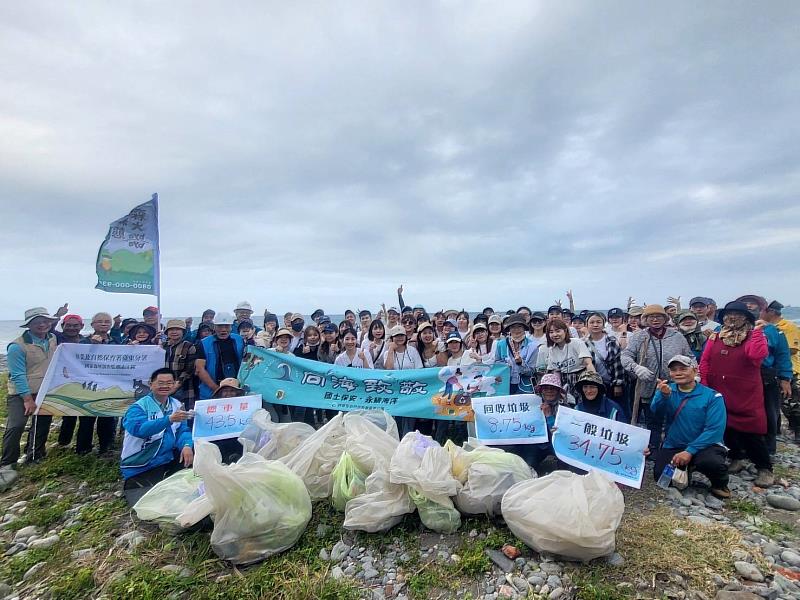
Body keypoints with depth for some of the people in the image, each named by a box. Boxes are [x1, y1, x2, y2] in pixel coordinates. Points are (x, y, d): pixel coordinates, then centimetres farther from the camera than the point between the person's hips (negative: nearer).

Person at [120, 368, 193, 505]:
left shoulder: (177, 405, 4)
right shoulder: (138, 407, -12)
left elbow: (183, 430, -1)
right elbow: (139, 429, -31)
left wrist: (187, 446, -23)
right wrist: (169, 419, -46)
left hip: (168, 462, 5)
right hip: (140, 469, -5)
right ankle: (131, 487, 17)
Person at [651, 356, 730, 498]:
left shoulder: (712, 396, -8)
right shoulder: (666, 390, 2)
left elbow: (714, 430, -16)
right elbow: (656, 411, -17)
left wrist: (690, 451, -24)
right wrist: (664, 395, -39)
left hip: (704, 446, -3)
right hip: (672, 446, 3)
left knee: (712, 462, -34)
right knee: (661, 476, -15)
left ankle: (720, 484, 2)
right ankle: (683, 471, 20)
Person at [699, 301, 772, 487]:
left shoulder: (754, 336, -3)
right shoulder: (715, 338, 5)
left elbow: (757, 355, -25)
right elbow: (705, 362, 4)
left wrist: (757, 331, -20)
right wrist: (704, 386, -1)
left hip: (747, 397, -3)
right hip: (720, 395, 3)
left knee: (752, 432, 0)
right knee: (727, 428, 14)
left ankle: (765, 468, 17)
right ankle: (736, 458, 33)